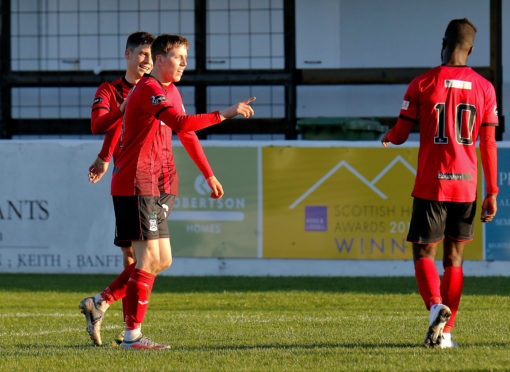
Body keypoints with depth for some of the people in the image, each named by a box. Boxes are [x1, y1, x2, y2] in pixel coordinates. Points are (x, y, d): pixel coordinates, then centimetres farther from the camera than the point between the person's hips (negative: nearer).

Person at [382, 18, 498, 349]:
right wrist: (492, 193, 7)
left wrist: (387, 137, 26)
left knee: (424, 254, 5)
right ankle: (445, 333, 9)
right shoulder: (484, 88, 3)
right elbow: (489, 144, 3)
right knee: (454, 258, 12)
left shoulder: (422, 85, -4)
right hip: (466, 185, 3)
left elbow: (400, 135, 1)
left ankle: (436, 306, -23)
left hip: (431, 184, -3)